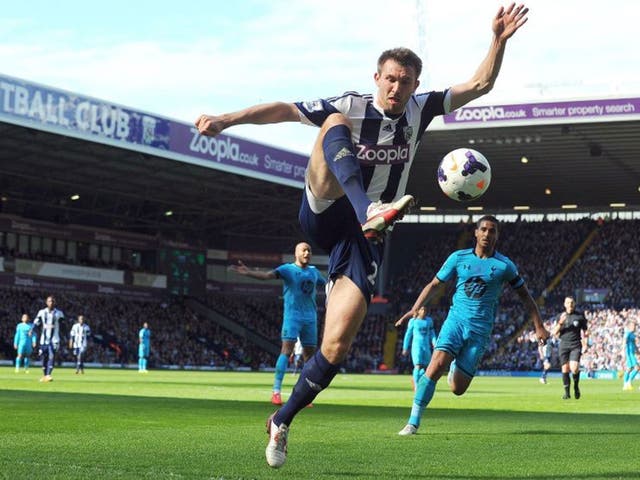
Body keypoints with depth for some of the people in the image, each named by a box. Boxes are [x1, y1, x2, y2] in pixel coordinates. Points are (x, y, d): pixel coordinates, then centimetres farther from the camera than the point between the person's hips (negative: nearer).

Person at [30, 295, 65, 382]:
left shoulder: (58, 313, 4)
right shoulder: (42, 312, 6)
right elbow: (36, 322, 1)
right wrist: (32, 330, -18)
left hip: (54, 340, -2)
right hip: (44, 339, 2)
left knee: (52, 356, -17)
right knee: (44, 357, 6)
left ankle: (48, 375, -21)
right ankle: (44, 375, 19)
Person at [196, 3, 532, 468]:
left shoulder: (419, 111, 6)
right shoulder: (349, 107, -5)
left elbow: (480, 84, 5)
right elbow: (284, 110, -11)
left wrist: (499, 40, -9)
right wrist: (227, 119, -22)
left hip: (363, 239, 3)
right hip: (323, 216, -3)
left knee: (337, 346, -10)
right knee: (336, 127, -26)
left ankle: (282, 422, 11)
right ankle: (371, 211, -52)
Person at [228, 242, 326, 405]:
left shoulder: (314, 272, 13)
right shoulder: (288, 269, -3)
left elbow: (326, 285, 31)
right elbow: (267, 275, -18)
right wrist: (248, 272, -35)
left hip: (310, 317, 5)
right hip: (292, 315, -5)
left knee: (310, 354, 4)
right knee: (286, 350, -17)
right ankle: (276, 390, -18)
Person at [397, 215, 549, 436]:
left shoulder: (504, 265, 2)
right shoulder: (459, 257, 4)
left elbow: (524, 295, 13)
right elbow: (434, 284, 11)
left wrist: (539, 327, 9)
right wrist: (414, 310, -2)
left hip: (480, 329, 0)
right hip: (455, 320, 0)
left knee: (457, 388, -4)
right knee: (436, 366, -24)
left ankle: (456, 365, 34)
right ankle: (413, 423, -16)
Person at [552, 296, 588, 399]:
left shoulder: (580, 316, 7)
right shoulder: (561, 316, 10)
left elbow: (584, 331, 14)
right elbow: (555, 333, 7)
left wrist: (585, 344, -1)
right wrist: (560, 322, -10)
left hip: (576, 345, -2)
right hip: (564, 345, 2)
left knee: (574, 368, -18)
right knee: (565, 369, -2)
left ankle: (576, 386, 9)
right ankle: (567, 392, 8)